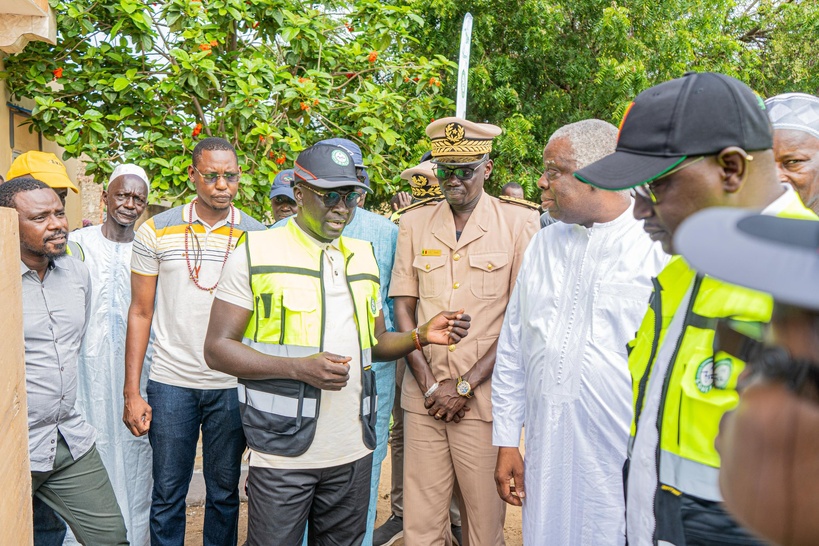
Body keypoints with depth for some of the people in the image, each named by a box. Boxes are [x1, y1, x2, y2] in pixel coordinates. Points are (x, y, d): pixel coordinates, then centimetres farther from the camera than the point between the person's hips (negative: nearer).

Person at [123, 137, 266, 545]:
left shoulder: (257, 236, -1)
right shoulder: (156, 232, -1)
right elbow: (140, 313, 2)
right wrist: (132, 393, -2)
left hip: (232, 386, 0)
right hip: (170, 384, 0)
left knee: (224, 493, 13)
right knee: (167, 495, 10)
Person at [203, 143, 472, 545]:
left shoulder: (363, 256, 13)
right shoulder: (257, 252, -3)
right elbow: (217, 348, -7)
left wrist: (422, 336, -1)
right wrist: (299, 367, -20)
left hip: (353, 451, 5)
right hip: (282, 452, -4)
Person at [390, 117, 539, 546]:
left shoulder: (519, 224, -2)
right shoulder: (414, 225, 8)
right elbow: (403, 307, 8)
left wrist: (465, 386, -8)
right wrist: (429, 383, -3)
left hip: (484, 399, -2)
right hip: (423, 398, 3)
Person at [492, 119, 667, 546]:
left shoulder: (660, 248, -9)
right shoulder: (542, 246, 8)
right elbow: (511, 350, 11)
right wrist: (506, 441, 10)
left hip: (628, 459, -4)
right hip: (547, 453, 5)